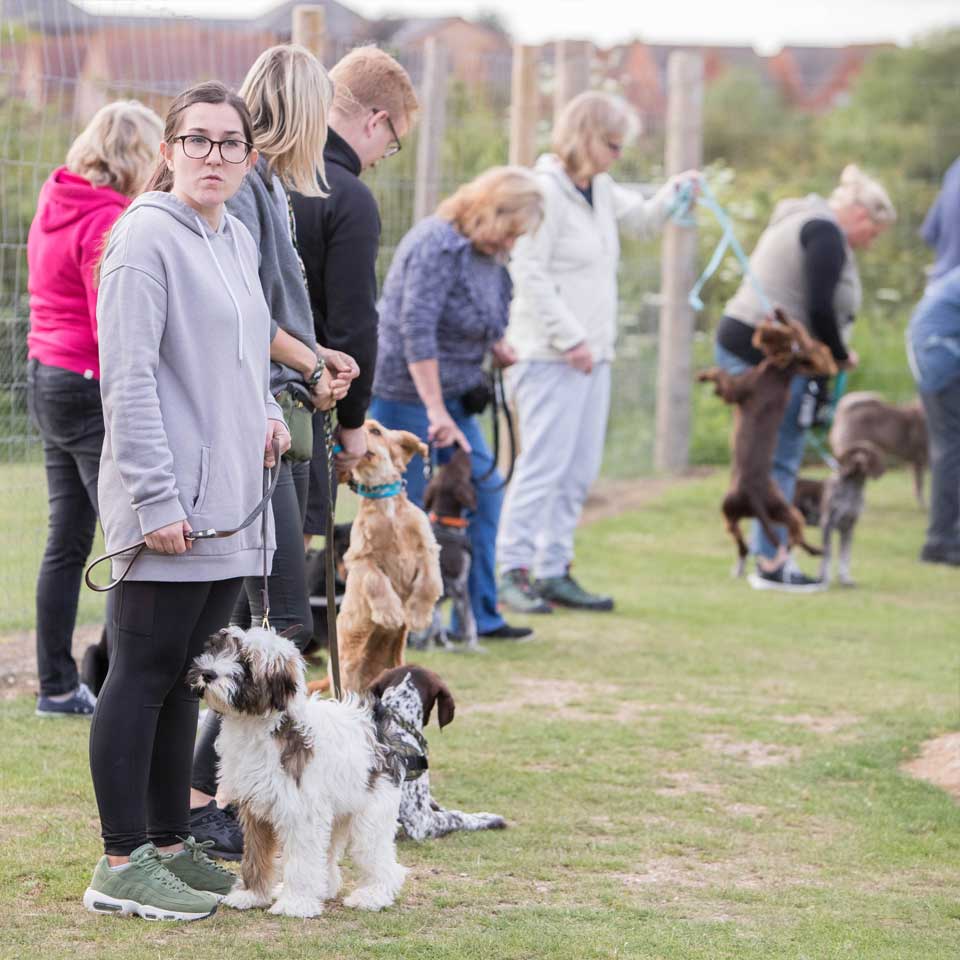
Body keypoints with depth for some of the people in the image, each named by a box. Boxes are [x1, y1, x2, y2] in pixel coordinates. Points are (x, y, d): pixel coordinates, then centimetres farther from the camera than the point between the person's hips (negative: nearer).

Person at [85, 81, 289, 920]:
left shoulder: (237, 240, 15)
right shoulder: (147, 235, -10)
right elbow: (128, 378, -16)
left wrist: (265, 413, 9)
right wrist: (158, 498, -20)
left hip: (229, 500, 8)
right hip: (168, 501, -8)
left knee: (186, 676, 12)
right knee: (145, 675, -6)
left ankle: (171, 846, 19)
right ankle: (123, 866, -4)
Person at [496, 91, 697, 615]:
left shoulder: (601, 190, 14)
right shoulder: (546, 190, -12)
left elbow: (643, 220, 32)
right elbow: (529, 274, -16)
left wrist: (674, 193, 10)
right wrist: (570, 339, -17)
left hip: (592, 352, 9)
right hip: (551, 354, -9)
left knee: (579, 470, 9)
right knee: (544, 463, -11)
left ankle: (554, 571, 14)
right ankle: (513, 572, -7)